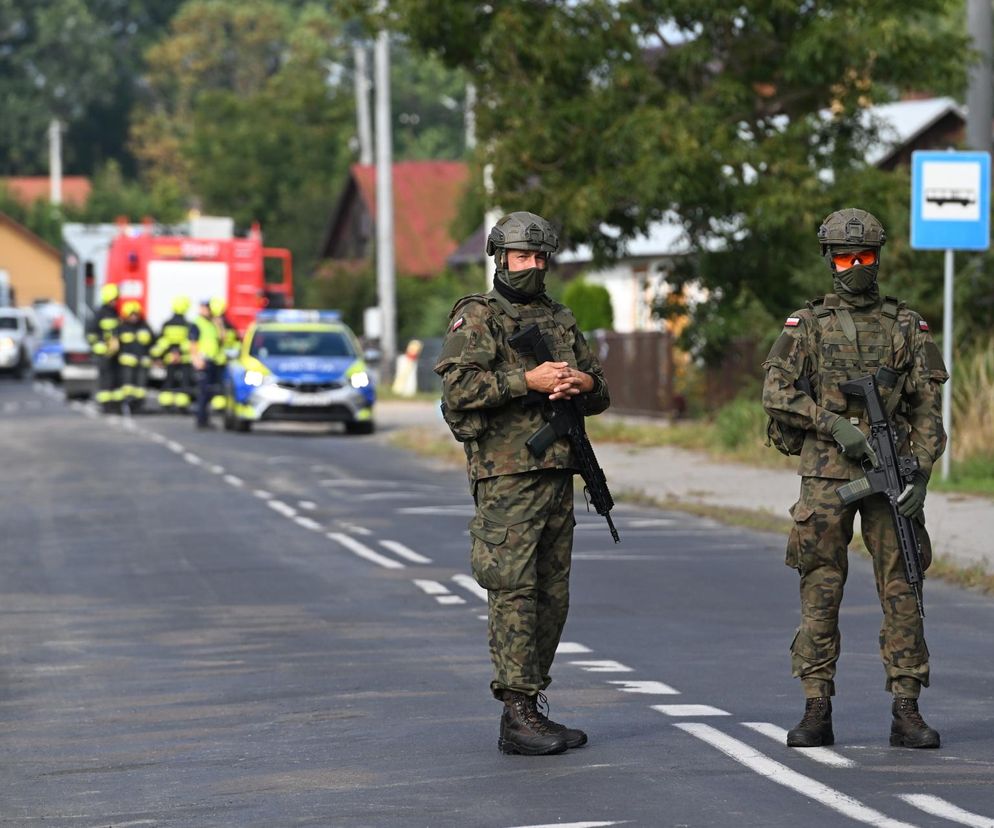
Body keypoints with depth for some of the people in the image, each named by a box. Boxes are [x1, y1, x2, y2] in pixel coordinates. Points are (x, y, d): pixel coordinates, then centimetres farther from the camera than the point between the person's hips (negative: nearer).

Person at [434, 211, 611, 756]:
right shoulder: (477, 317, -1)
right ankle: (517, 717, -11)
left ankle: (531, 706, 14)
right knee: (514, 591, -10)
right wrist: (528, 380, -21)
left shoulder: (560, 321, 19)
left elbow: (600, 396, 22)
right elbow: (458, 385, -16)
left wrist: (584, 383, -2)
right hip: (506, 477, -7)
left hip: (558, 475, 7)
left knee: (552, 596, 7)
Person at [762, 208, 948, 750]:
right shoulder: (807, 324, 8)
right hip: (825, 473, -1)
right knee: (820, 591, -1)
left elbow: (928, 408, 6)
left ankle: (906, 711, 0)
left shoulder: (907, 326, 10)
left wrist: (921, 471, -6)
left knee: (900, 588, -2)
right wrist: (834, 423, -15)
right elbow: (777, 393, -2)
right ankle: (817, 711, 2)